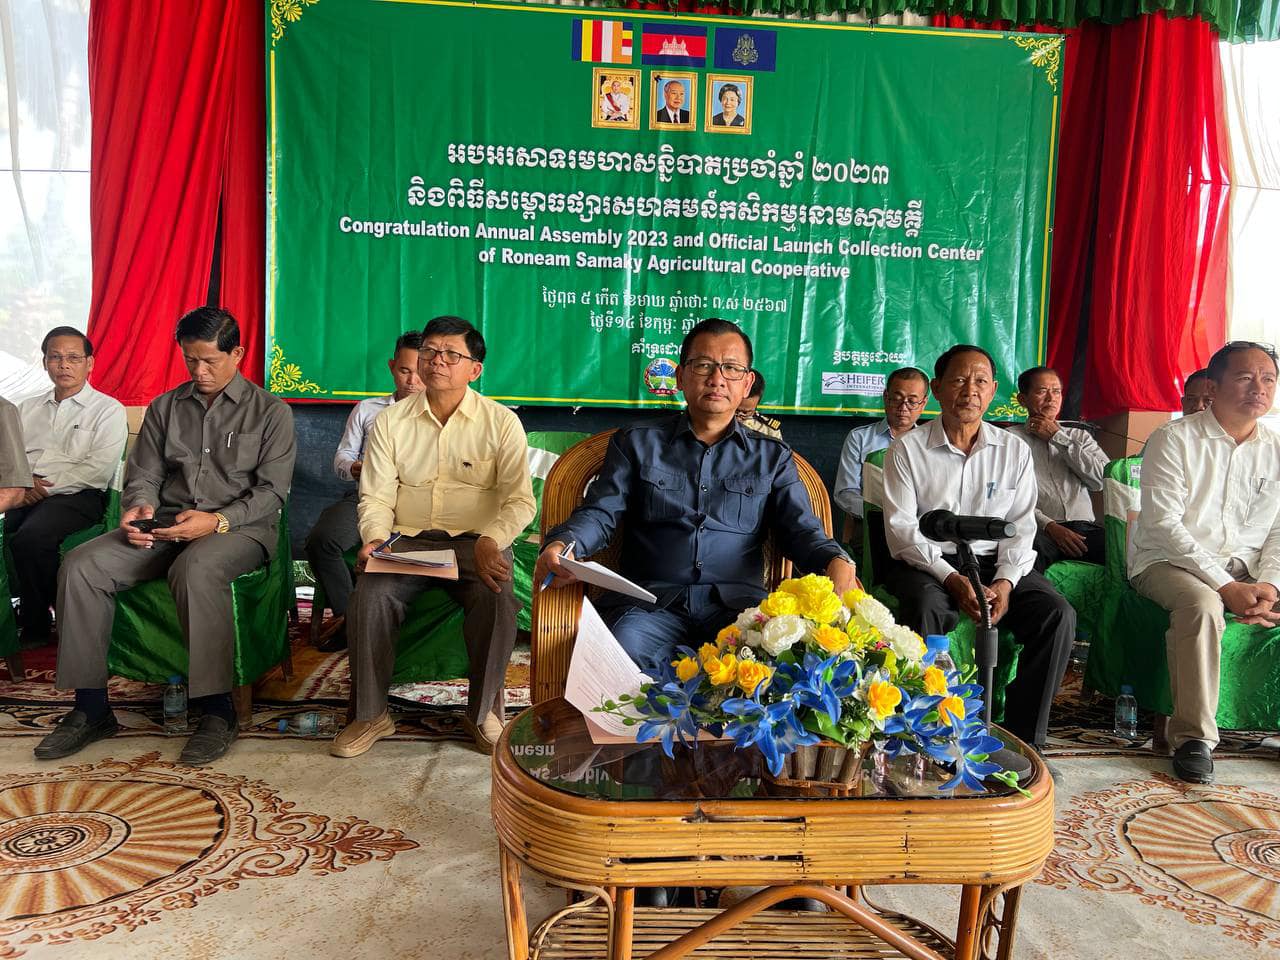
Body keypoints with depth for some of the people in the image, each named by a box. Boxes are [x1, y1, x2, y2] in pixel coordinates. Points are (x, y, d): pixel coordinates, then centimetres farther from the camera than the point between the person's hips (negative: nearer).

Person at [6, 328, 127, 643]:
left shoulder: (109, 410, 6)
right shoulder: (28, 408, 25)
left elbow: (98, 470, -6)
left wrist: (46, 487, -10)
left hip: (75, 496, -5)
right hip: (23, 495, 5)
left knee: (30, 538, -32)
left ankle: (35, 626, -13)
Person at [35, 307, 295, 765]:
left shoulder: (270, 412, 3)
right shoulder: (164, 407, 17)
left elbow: (271, 491, -4)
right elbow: (143, 475, 15)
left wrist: (218, 521, -20)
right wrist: (139, 506, -10)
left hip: (241, 525, -5)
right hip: (167, 523, 5)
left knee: (196, 568, -39)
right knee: (80, 566, -19)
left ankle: (217, 710, -30)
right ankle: (91, 707, -9)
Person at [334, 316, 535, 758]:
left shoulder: (502, 423, 0)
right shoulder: (390, 422, 7)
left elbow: (520, 500, -4)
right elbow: (375, 496, 5)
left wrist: (491, 540, -22)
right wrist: (375, 536, -16)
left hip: (475, 542, -2)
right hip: (408, 541, 2)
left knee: (496, 600, -31)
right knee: (369, 596, -26)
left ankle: (484, 711, -6)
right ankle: (371, 715, -5)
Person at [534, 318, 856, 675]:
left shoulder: (772, 456, 19)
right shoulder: (637, 442, 16)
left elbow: (801, 529, 11)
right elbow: (600, 512, 8)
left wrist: (836, 561, -13)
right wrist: (561, 545, -16)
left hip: (738, 605, 1)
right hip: (650, 602, -1)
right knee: (624, 652, -35)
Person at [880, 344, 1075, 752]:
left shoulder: (1014, 451, 11)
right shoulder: (907, 449, 2)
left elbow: (1022, 527, 7)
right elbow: (901, 528, -6)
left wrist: (1005, 581, -11)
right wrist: (951, 578, -18)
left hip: (996, 563, 3)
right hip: (926, 564, -3)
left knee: (1057, 614, -22)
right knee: (926, 609, -36)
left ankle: (1024, 739, -11)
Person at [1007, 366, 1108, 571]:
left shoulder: (1080, 436, 25)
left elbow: (1103, 480, 4)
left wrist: (1058, 438, 6)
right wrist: (1049, 526, -16)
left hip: (1085, 528, 4)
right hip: (1040, 529, -3)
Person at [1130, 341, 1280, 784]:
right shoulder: (1175, 439, -6)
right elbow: (1163, 524, -15)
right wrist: (1227, 586, -20)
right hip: (1167, 561, -5)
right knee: (1201, 604, -35)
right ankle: (1193, 737, -26)